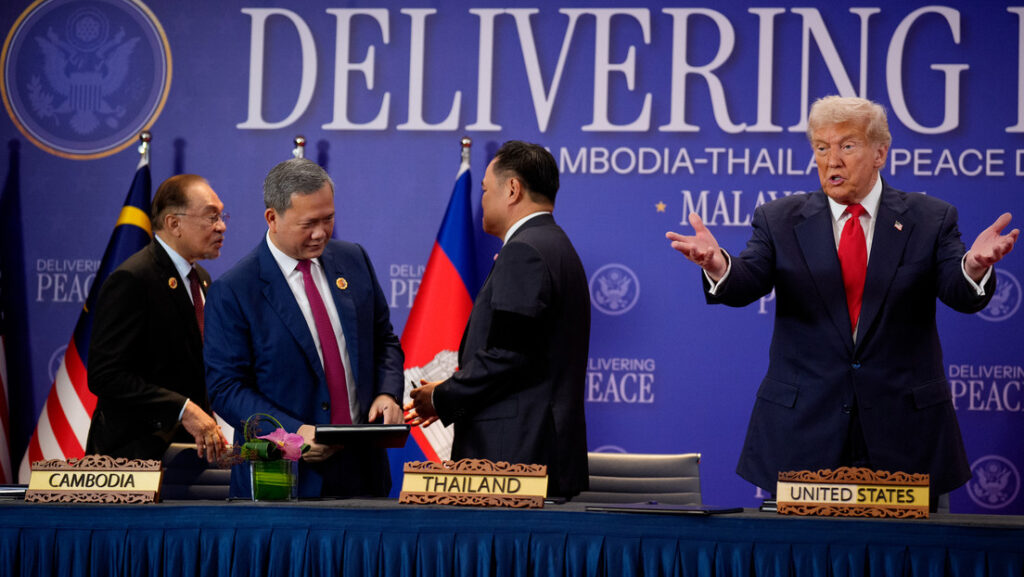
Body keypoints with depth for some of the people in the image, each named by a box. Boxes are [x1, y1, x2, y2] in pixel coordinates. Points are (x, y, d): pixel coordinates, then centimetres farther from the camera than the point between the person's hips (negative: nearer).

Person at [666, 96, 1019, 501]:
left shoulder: (928, 220, 4)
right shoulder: (779, 220, 6)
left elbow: (963, 296, -9)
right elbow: (745, 284, -10)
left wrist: (974, 267, -34)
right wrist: (718, 266, -33)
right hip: (801, 432, 0)